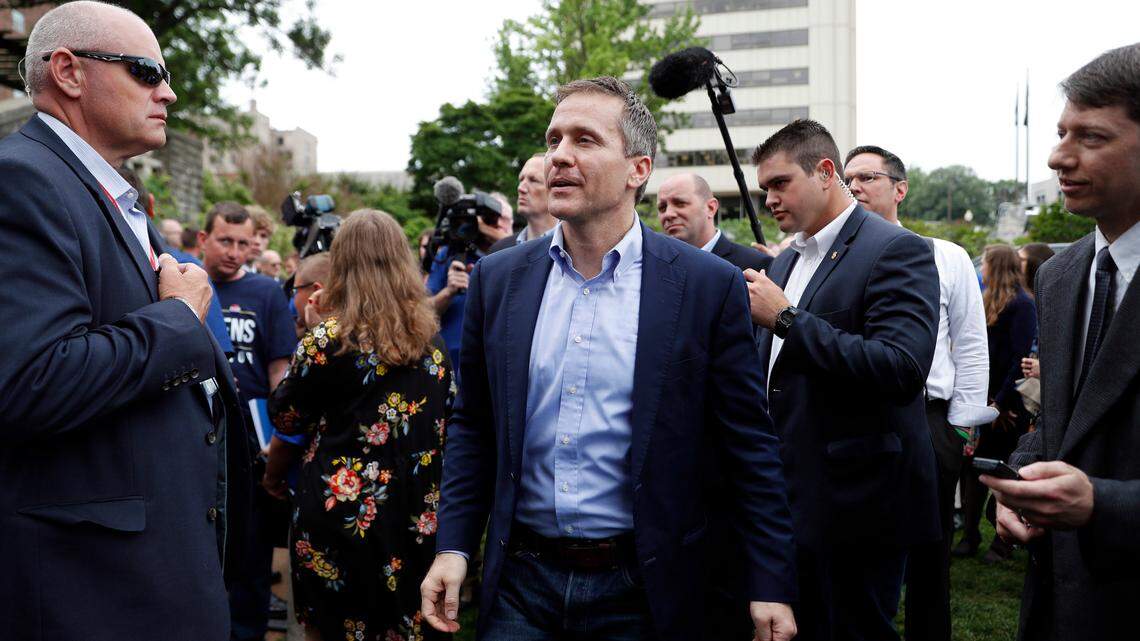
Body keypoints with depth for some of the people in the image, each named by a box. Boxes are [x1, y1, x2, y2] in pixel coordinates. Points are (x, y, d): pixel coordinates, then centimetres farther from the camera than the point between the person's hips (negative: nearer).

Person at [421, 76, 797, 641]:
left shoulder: (709, 286, -8)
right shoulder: (498, 279, 2)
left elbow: (748, 447, -5)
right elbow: (473, 426, 8)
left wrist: (770, 584, -5)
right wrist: (453, 547, 1)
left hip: (640, 593, -2)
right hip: (520, 584, 2)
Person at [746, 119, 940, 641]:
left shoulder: (896, 250, -10)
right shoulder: (787, 260, 16)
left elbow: (903, 369, -24)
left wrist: (786, 318, -21)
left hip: (855, 506, -8)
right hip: (787, 500, 8)